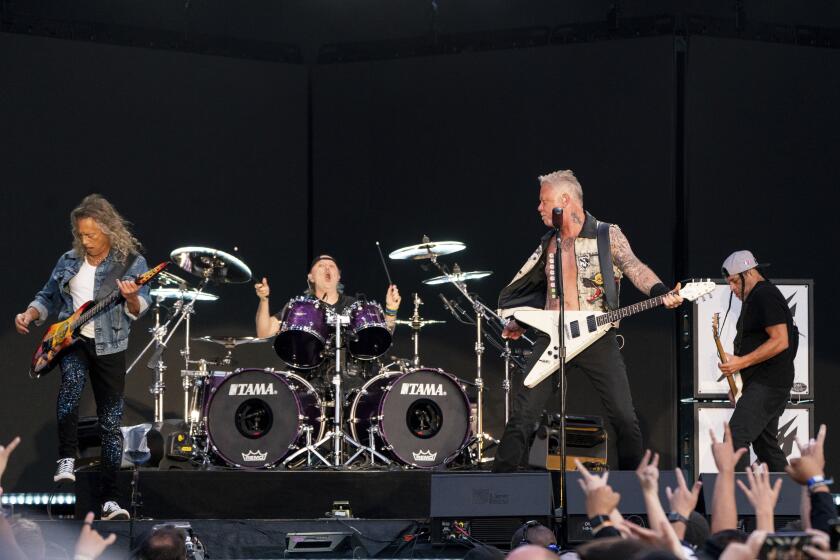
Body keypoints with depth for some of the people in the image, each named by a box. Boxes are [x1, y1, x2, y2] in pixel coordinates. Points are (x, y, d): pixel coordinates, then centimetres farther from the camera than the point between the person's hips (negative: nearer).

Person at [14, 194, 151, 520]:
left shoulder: (132, 262, -3)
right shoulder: (69, 261, 8)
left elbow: (139, 310, -9)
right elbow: (48, 297, 16)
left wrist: (131, 298, -32)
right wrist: (29, 316, -3)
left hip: (110, 346, -1)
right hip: (71, 339, 1)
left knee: (111, 423, -1)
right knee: (72, 381, -33)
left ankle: (109, 500, 2)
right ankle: (66, 460, -26)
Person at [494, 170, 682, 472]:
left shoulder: (607, 235, 2)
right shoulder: (548, 244, 14)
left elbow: (633, 267, -12)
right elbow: (515, 292, 22)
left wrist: (662, 294, -29)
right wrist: (516, 323, 7)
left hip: (597, 337, -3)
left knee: (625, 419, -6)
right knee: (522, 415, -5)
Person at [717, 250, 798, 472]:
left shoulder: (765, 297, -12)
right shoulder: (754, 298, 20)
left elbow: (780, 341, -21)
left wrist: (742, 362, -22)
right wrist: (737, 362, 15)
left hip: (767, 385, -11)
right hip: (763, 385, 11)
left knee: (735, 438, -19)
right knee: (765, 444, 13)